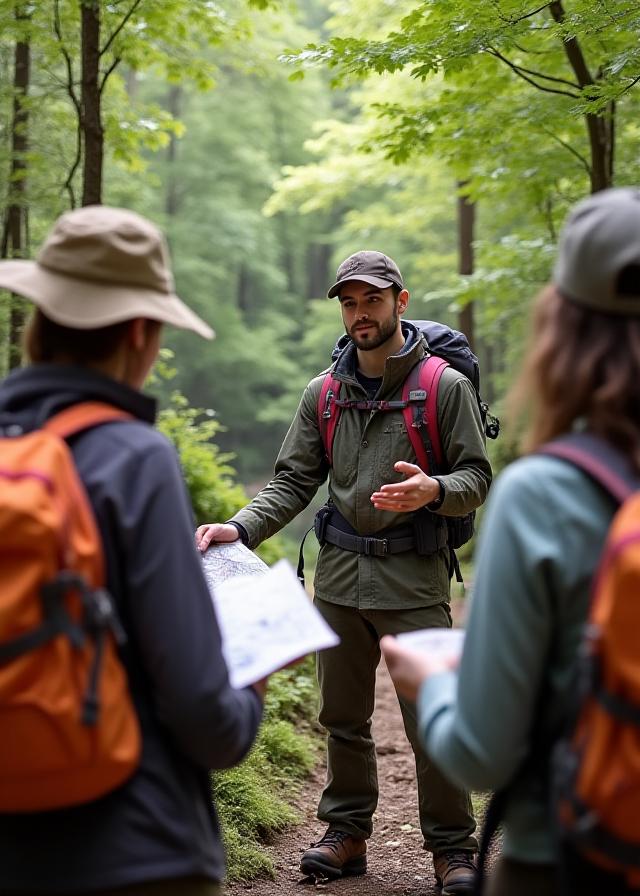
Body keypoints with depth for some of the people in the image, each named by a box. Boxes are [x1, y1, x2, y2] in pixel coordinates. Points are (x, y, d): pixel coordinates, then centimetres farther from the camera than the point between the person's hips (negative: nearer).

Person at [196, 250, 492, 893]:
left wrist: (434, 491, -25)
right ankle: (347, 833, 25)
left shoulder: (446, 386, -3)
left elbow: (476, 477, -2)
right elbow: (293, 480, 8)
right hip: (340, 575, 4)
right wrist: (241, 528, -8)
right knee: (342, 717, 12)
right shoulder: (323, 393, 9)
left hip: (413, 576, -4)